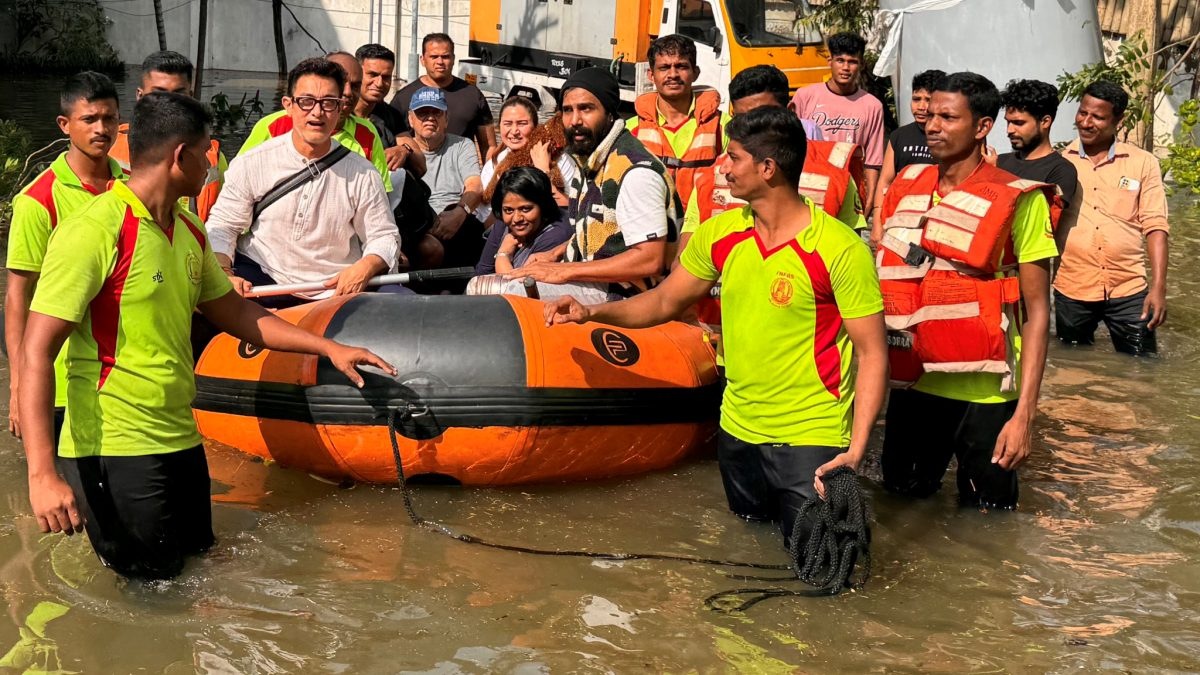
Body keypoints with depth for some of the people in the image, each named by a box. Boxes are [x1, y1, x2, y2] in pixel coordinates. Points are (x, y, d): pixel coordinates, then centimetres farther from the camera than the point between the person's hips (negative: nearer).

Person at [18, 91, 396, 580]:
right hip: (114, 451, -8)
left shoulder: (189, 232, 11)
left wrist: (328, 348, 18)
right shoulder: (95, 231, -16)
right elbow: (36, 353, -20)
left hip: (179, 442, 8)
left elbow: (234, 313, 23)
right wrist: (42, 474, -28)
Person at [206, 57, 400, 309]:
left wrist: (365, 267, -15)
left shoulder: (362, 174, 1)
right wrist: (225, 275, -17)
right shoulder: (252, 164, -1)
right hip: (259, 279, 0)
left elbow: (384, 237, 7)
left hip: (335, 290, 1)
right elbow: (221, 227, 2)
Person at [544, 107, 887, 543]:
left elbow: (872, 352, -16)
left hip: (810, 438, -6)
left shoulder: (840, 249, -18)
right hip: (738, 427, 6)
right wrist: (592, 313, -6)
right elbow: (665, 301, 10)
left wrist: (856, 451, -23)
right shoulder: (720, 234, -1)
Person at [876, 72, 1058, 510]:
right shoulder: (905, 187, 4)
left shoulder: (1018, 201, -10)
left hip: (984, 395, -4)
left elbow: (1036, 311, -9)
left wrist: (1025, 413, -15)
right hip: (912, 384, 4)